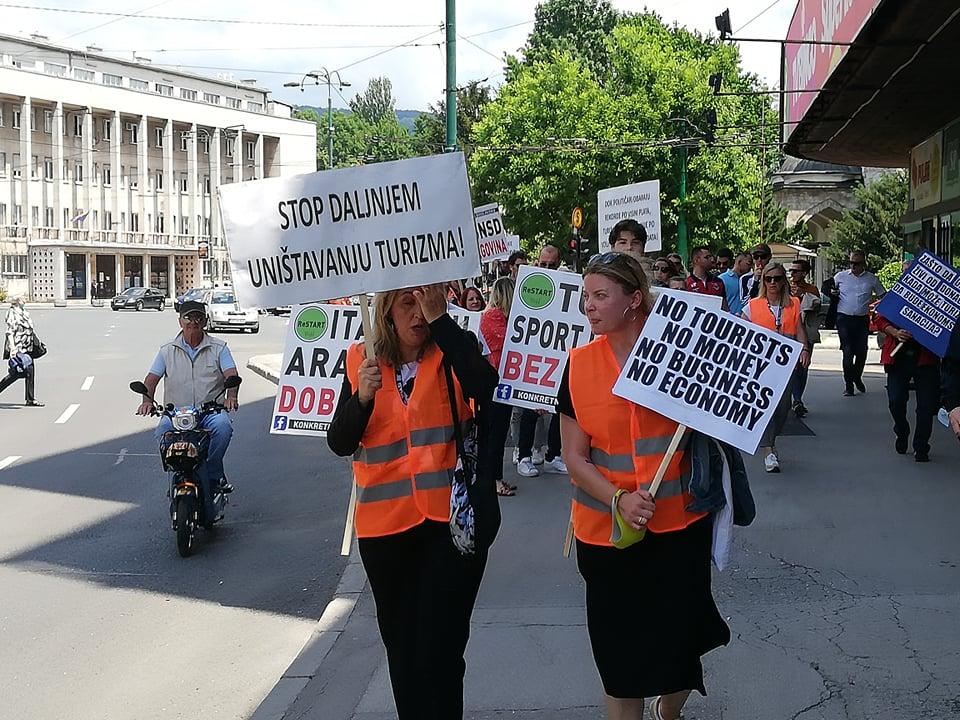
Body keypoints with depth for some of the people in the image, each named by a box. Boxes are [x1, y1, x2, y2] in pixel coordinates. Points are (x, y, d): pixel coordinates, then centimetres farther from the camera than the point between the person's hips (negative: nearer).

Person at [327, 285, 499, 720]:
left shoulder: (454, 351, -2)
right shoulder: (362, 362, 4)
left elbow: (485, 387, -24)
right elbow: (340, 443, 1)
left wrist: (440, 321, -23)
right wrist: (362, 397, -17)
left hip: (451, 519, -3)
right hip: (385, 524, 4)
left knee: (440, 649, -8)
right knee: (400, 645, 18)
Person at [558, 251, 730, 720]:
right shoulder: (578, 364, -2)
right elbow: (574, 456, -2)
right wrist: (619, 499, -17)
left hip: (679, 527, 0)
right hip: (607, 533, 1)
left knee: (678, 646, 10)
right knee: (620, 659, 8)